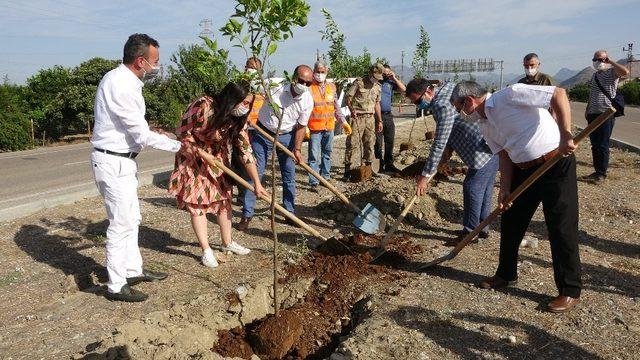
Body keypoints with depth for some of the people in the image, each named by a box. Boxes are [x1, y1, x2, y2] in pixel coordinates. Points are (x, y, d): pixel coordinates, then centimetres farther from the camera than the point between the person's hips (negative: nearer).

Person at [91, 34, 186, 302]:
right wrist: (177, 146, -12)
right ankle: (116, 286, 9)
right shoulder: (123, 86, -22)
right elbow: (142, 136, -21)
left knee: (132, 218, 19)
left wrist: (150, 132, 17)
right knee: (121, 224, -3)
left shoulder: (119, 78, 10)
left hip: (122, 160, 10)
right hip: (113, 162, -10)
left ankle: (133, 270, 33)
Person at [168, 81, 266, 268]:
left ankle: (227, 242, 24)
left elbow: (246, 151, -12)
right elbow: (182, 133, -20)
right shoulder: (203, 106, -30)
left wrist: (257, 183, -15)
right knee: (197, 203, -3)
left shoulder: (238, 120, -13)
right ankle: (206, 250, 6)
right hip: (192, 158, -5)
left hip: (217, 160, 5)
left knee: (224, 199, 8)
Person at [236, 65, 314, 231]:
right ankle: (246, 215, 6)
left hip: (287, 136, 3)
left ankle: (290, 212, 23)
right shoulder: (275, 88, -23)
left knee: (289, 176, 7)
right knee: (255, 173, -2)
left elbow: (301, 126, -4)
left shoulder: (308, 101, -14)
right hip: (264, 134, -2)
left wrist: (297, 149, -11)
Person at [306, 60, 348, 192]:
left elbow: (336, 107, 18)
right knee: (314, 156, -3)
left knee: (327, 154, 15)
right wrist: (304, 126, -17)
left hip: (329, 127, 5)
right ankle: (314, 182, 3)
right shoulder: (309, 88, -6)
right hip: (314, 127, -5)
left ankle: (325, 177, 27)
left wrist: (344, 122, 16)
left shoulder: (331, 87, 10)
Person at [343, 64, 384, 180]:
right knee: (352, 144, -7)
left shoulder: (378, 87, 14)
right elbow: (348, 98, -7)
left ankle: (368, 168, 18)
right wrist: (352, 109, -25)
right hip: (357, 117, -6)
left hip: (370, 118, 6)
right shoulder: (358, 82, -4)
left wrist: (379, 121, 18)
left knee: (369, 144, 8)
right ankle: (347, 170, -2)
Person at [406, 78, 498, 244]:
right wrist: (449, 148, 12)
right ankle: (482, 228, 28)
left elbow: (439, 145, -24)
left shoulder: (443, 107, -24)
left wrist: (425, 175, -19)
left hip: (485, 151, -10)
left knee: (472, 188, -3)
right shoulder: (447, 86, 7)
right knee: (484, 188, 17)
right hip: (494, 143, 10)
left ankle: (470, 232, 8)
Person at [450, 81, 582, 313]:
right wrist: (505, 189, -4)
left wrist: (565, 135, -28)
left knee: (561, 229, -2)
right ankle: (506, 274, 33)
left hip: (557, 164, -8)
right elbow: (505, 156, 7)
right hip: (524, 170, 9)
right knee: (510, 223, 14)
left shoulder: (510, 95, -17)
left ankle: (570, 292, 12)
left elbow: (559, 94, -21)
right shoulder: (485, 126, 7)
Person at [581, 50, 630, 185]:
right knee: (594, 144, 10)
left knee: (602, 145, -3)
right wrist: (587, 109, 24)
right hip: (593, 113, 7)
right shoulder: (594, 75, 16)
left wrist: (610, 61, -16)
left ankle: (601, 174, 5)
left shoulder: (612, 71, -6)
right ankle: (597, 171, 19)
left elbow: (625, 72, -29)